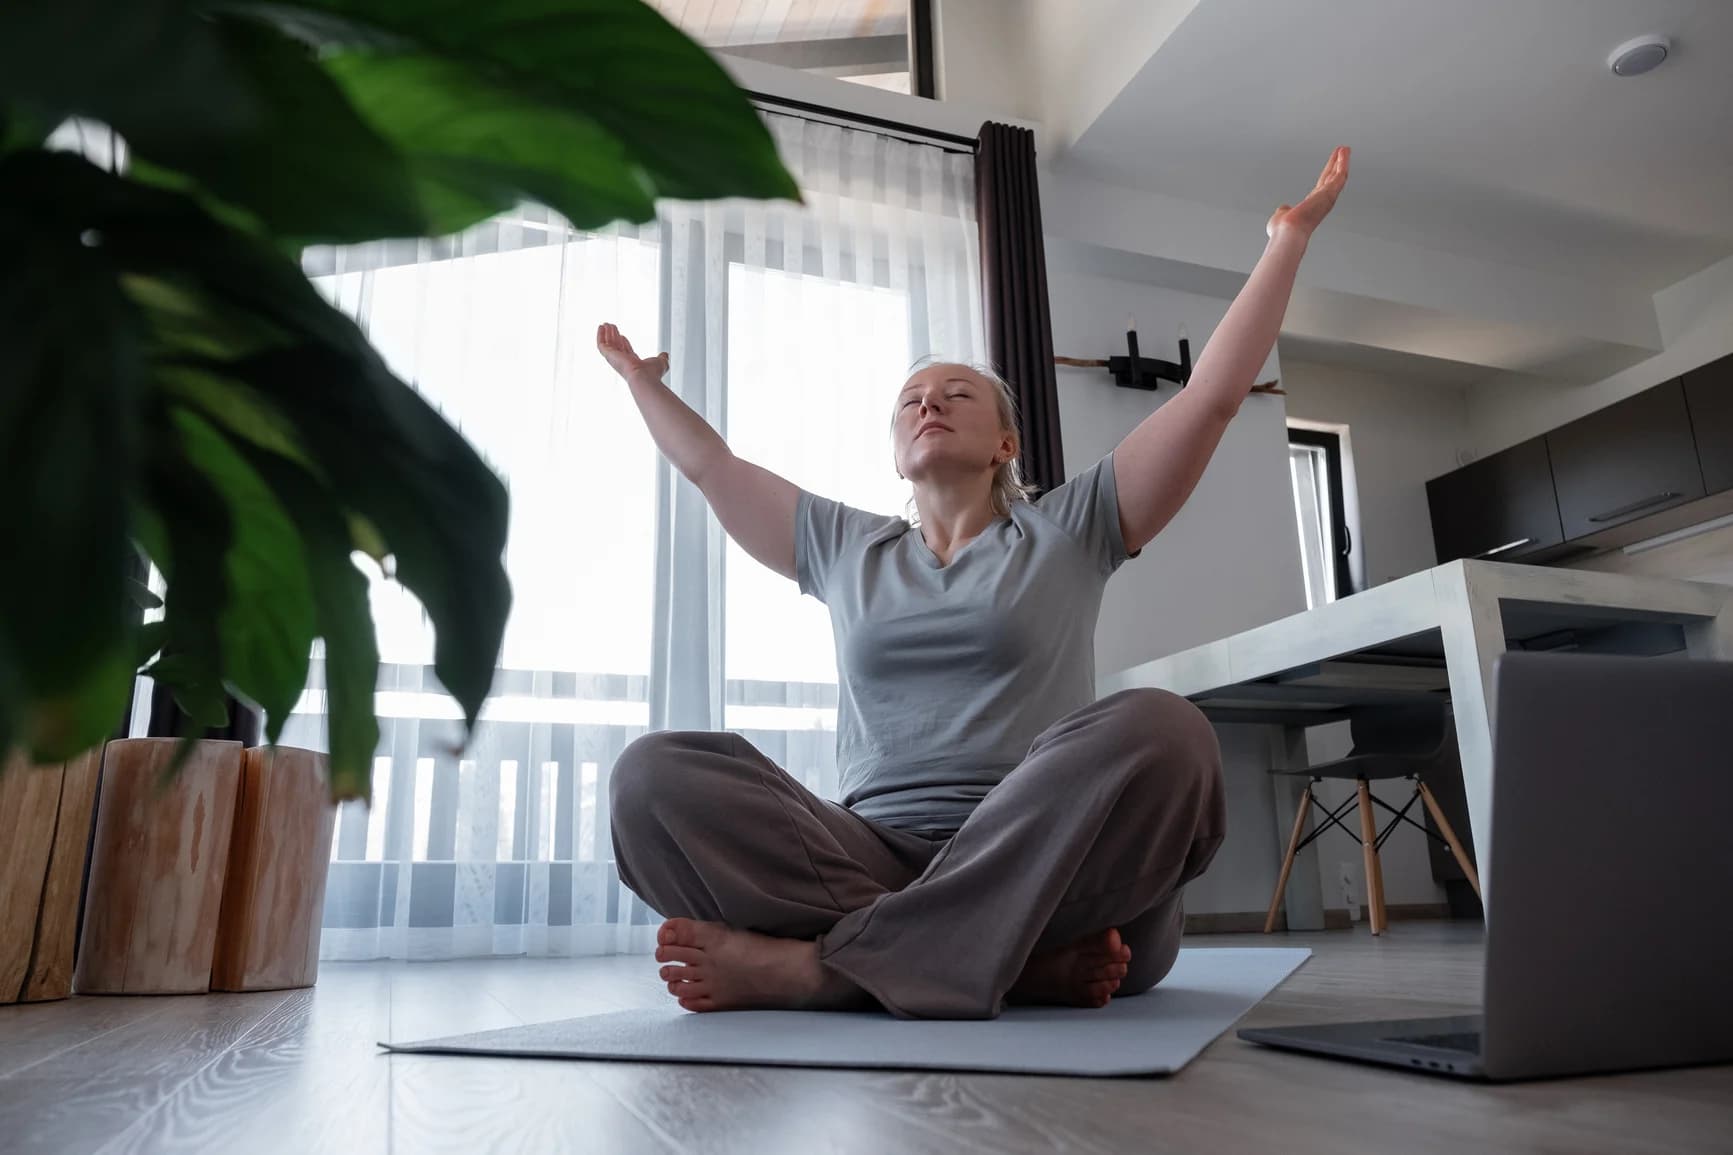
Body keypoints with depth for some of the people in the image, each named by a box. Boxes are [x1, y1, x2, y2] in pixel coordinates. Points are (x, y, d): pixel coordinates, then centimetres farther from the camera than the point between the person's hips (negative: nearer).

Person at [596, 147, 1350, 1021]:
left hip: (1051, 870, -1)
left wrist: (1287, 240, 15)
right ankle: (1019, 956, -28)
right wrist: (640, 380, 45)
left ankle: (819, 965, -30)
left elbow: (1213, 395, 13)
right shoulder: (843, 548, 23)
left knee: (1156, 731, -34)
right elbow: (708, 465, 34)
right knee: (653, 774, -21)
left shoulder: (1068, 530, 16)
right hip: (875, 860, 2)